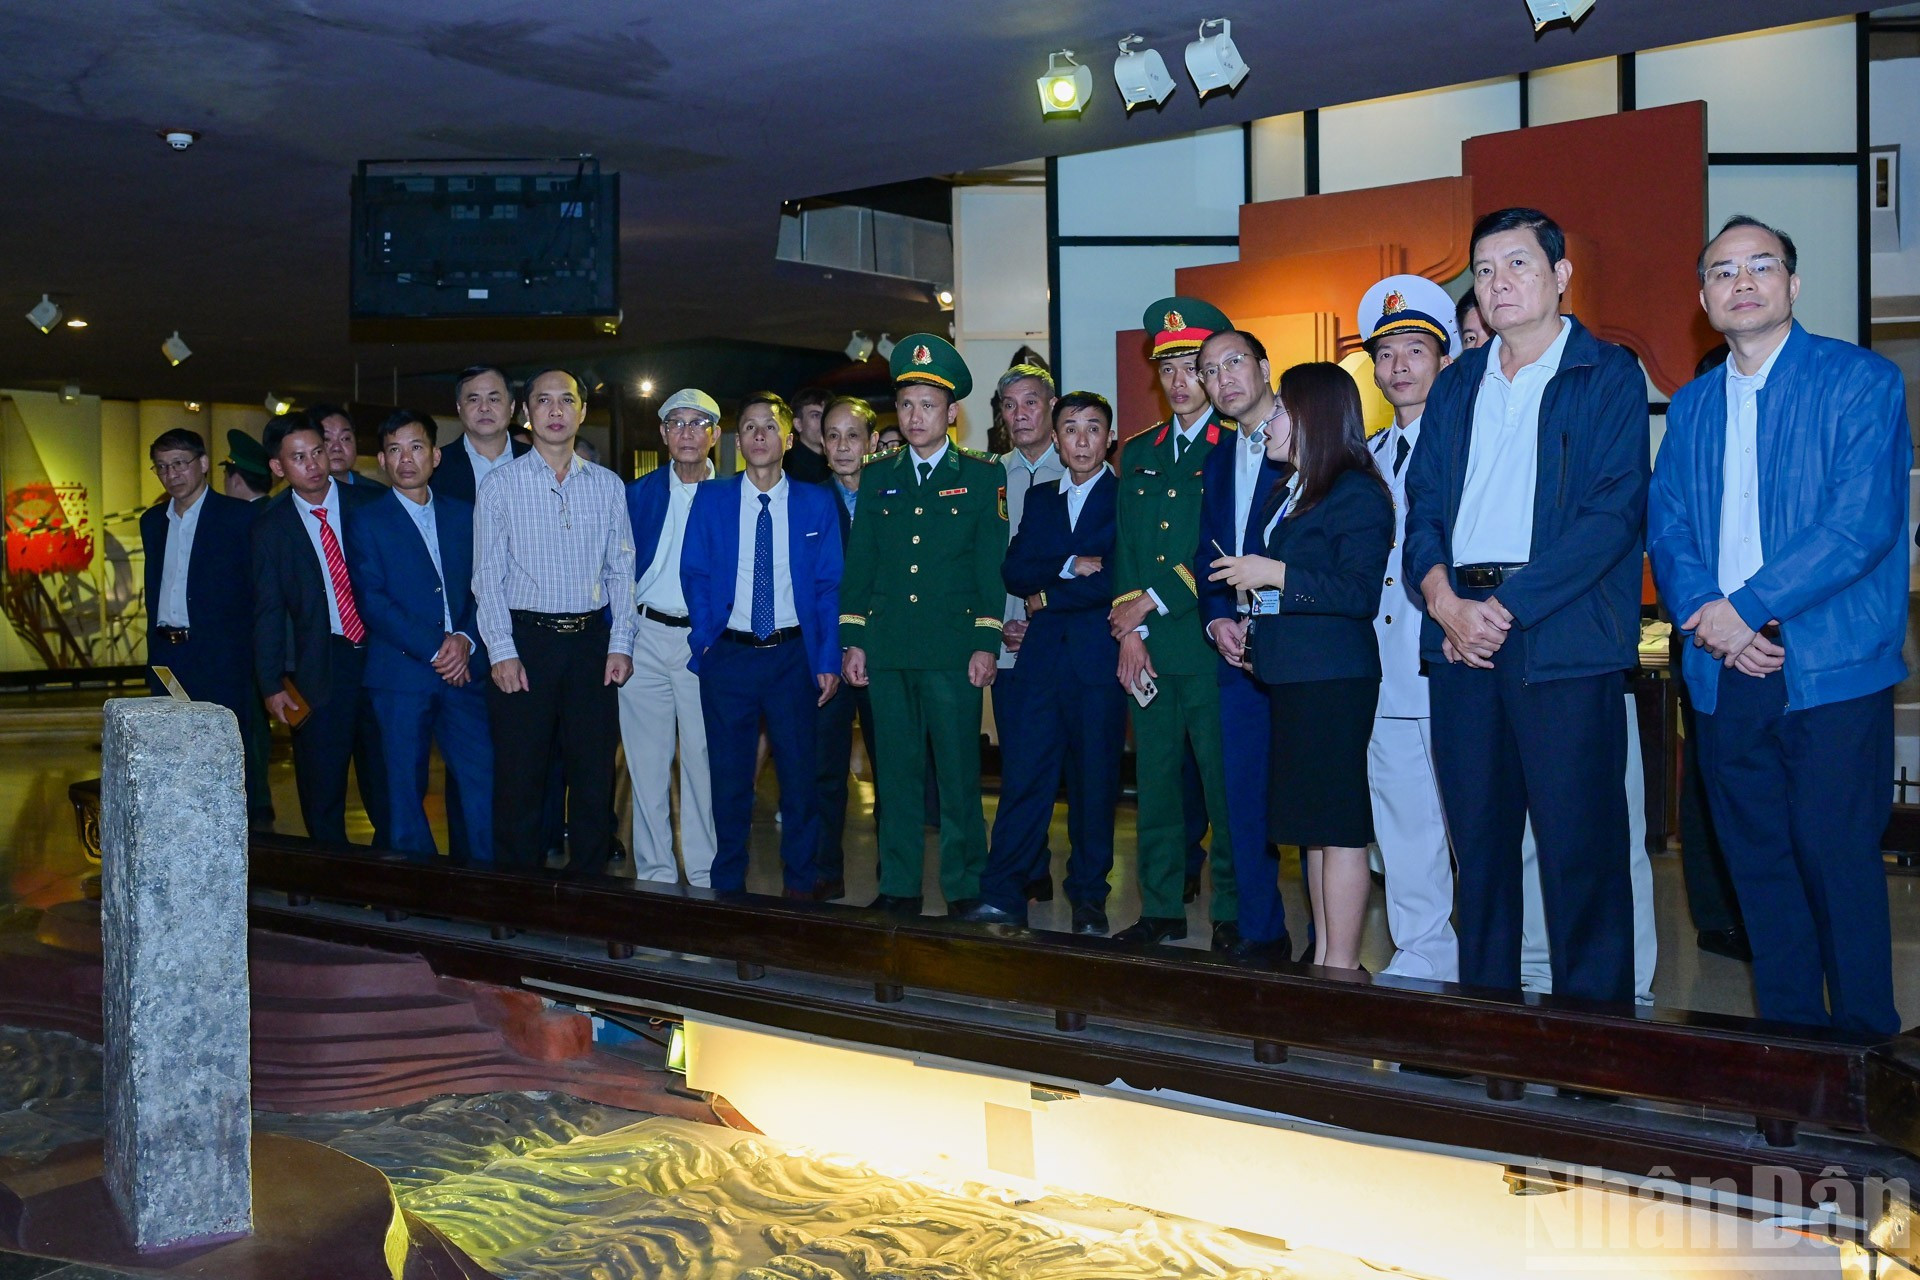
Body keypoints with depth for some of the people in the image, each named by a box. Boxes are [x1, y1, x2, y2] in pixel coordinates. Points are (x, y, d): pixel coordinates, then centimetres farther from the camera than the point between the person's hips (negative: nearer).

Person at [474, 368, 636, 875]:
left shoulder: (607, 485, 9)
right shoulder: (501, 484, 2)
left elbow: (621, 570, 9)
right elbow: (487, 576, -1)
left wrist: (620, 643, 0)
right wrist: (501, 652, -9)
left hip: (592, 640, 2)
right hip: (525, 639, -2)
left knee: (594, 771, 6)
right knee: (520, 776, 1)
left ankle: (588, 882, 19)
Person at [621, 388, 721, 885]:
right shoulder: (638, 494, 8)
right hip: (646, 638, 2)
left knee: (705, 762, 0)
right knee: (646, 763, 4)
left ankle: (705, 877, 11)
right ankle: (655, 874, 14)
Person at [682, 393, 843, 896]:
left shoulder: (816, 504, 3)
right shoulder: (711, 499, 4)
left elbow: (829, 585, 2)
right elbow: (694, 576, 5)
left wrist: (828, 660, -5)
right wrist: (704, 643, -5)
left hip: (794, 656, 0)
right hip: (729, 654, 0)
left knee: (799, 774, 6)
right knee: (730, 778, 7)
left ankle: (801, 883, 22)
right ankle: (728, 886, 21)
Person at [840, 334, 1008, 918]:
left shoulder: (982, 476, 5)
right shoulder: (877, 477, 14)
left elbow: (992, 564, 1)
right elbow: (858, 563, 13)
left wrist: (987, 643, -7)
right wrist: (853, 640, 6)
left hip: (953, 645, -3)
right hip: (887, 646, 3)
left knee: (958, 770, -1)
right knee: (896, 770, 7)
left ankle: (966, 887, 10)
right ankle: (898, 886, 16)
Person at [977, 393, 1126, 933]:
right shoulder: (1039, 498, 16)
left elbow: (1114, 580, -11)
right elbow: (1014, 571, 4)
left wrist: (1044, 598, -3)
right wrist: (1069, 566, -11)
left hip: (1099, 659, -3)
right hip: (1042, 656, 3)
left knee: (1095, 780, 4)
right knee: (1024, 775, -2)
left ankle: (1088, 896, 15)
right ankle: (1003, 892, 2)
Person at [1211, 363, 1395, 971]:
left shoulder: (1357, 494, -9)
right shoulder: (1289, 494, 19)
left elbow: (1359, 594, -18)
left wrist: (1274, 575, -18)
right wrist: (1251, 632, 13)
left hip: (1335, 679, -9)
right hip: (1291, 675, 9)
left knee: (1337, 824, -6)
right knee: (1315, 823, 11)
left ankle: (1342, 963, -1)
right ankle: (1322, 955, 18)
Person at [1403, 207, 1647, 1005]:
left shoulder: (1609, 377, 2)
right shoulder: (1456, 385, 18)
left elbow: (1615, 511, -8)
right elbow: (1423, 505, 12)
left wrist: (1508, 606, -13)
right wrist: (1444, 600, -7)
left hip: (1563, 636, -5)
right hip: (1460, 631, 5)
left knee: (1578, 843, -3)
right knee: (1477, 835, 9)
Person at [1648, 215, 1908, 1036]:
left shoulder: (1861, 382, -2)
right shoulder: (1691, 406, 14)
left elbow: (1863, 522, -13)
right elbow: (1666, 529, 8)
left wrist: (1749, 607, -16)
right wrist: (1710, 620, -10)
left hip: (1833, 669, -5)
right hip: (1725, 673, 5)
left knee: (1837, 859, -2)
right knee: (1758, 862, 10)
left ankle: (1865, 1042, 13)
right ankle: (1789, 1034, 22)